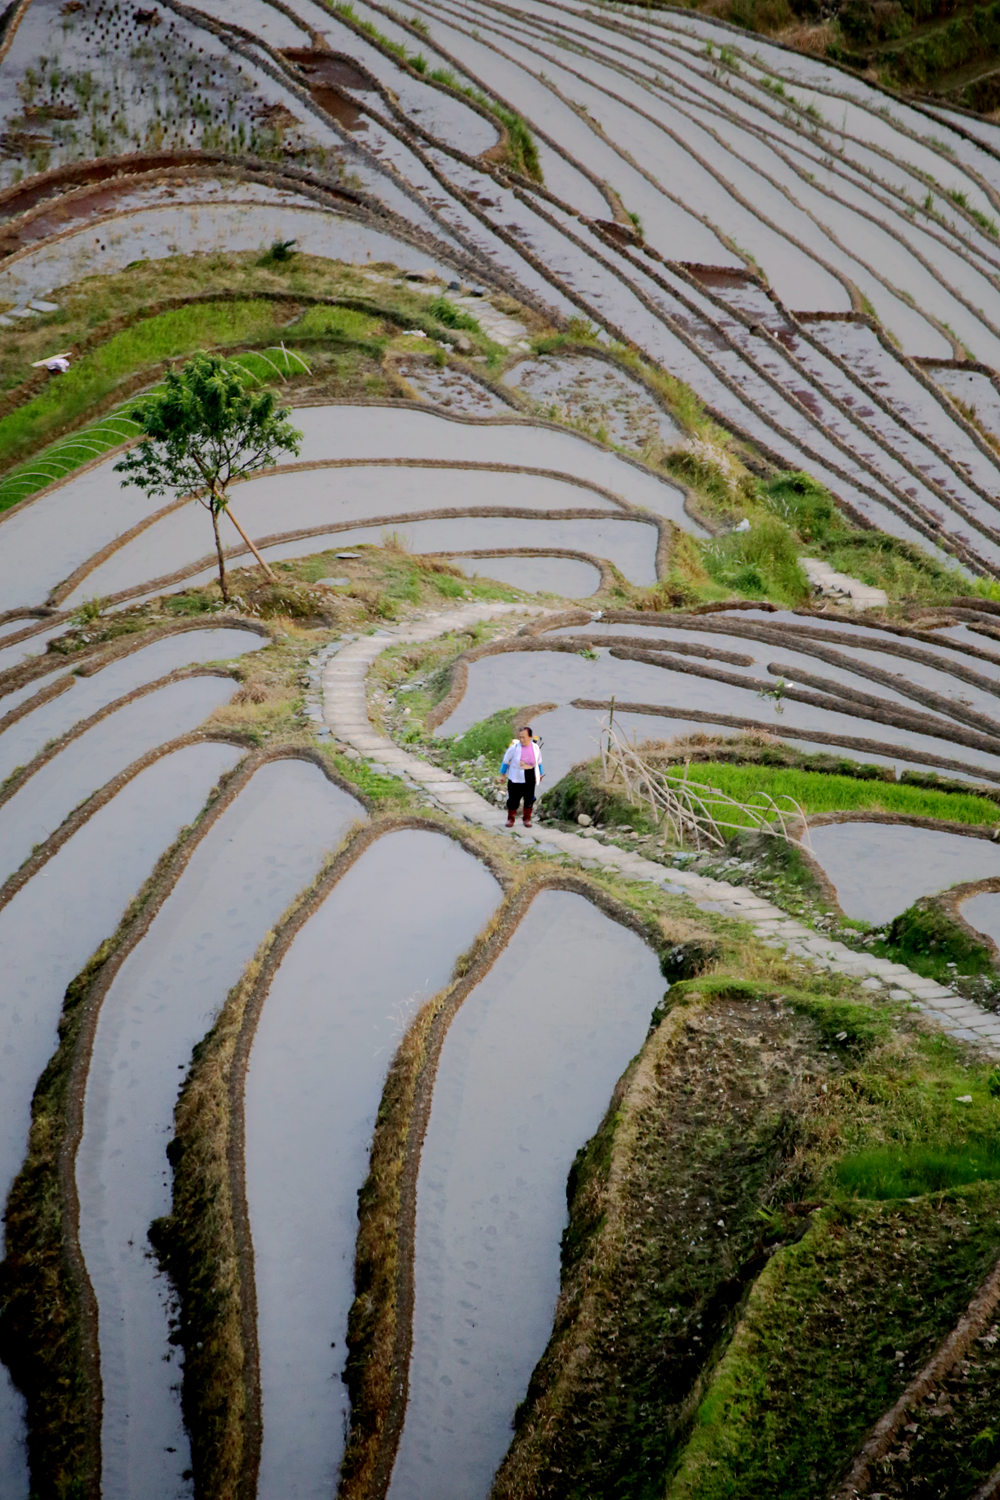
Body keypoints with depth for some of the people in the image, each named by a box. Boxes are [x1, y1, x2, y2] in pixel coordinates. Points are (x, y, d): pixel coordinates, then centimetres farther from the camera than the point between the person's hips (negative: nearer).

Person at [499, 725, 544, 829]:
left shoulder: (535, 747, -4)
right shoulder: (514, 747, -14)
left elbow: (539, 762, 13)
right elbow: (506, 760, -3)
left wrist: (540, 774, 23)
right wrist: (502, 775, 1)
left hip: (530, 778, 3)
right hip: (516, 777, -3)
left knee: (529, 799, 8)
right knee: (513, 798, 2)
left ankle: (527, 819, 25)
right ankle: (510, 818, 21)